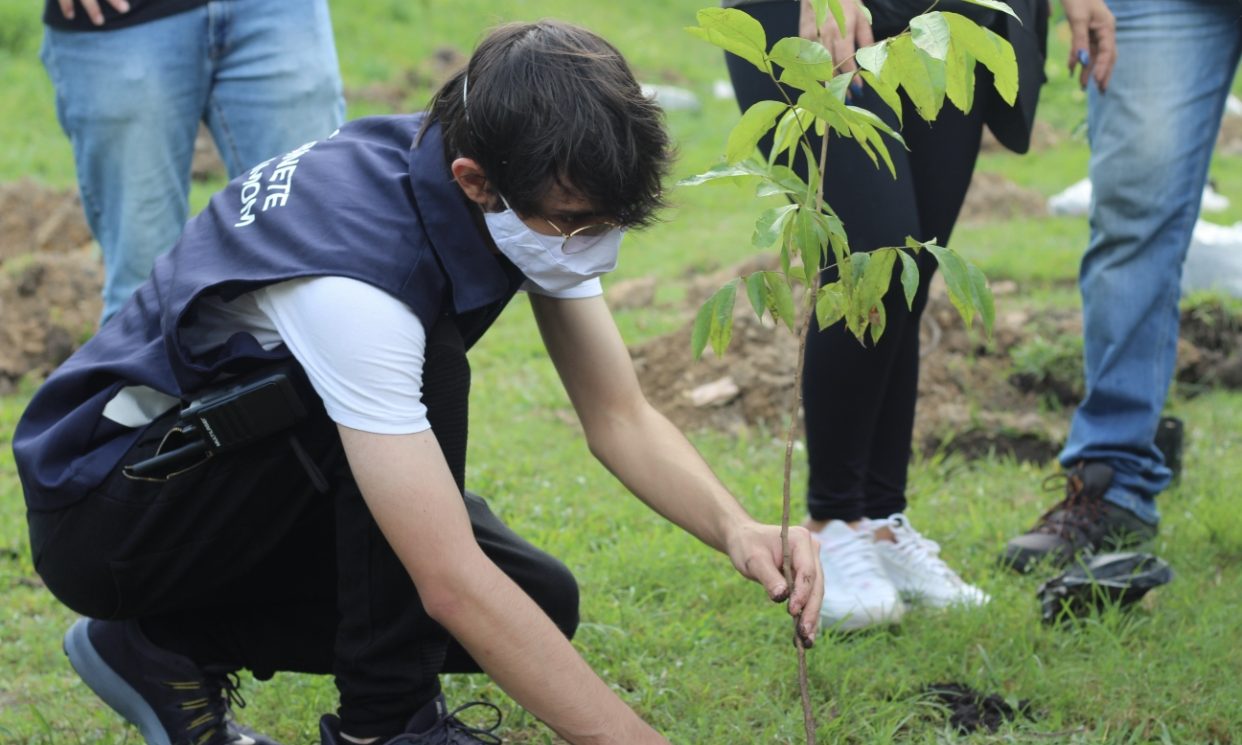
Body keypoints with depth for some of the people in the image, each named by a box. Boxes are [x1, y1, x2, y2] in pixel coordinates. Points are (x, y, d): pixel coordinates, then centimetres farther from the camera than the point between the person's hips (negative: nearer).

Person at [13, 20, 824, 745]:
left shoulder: (539, 198, -13)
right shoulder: (356, 275, -37)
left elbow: (620, 418, -7)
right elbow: (453, 585, -38)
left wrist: (735, 527, -26)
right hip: (101, 501, -8)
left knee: (538, 605, -4)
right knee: (430, 371, -30)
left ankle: (172, 650, 7)